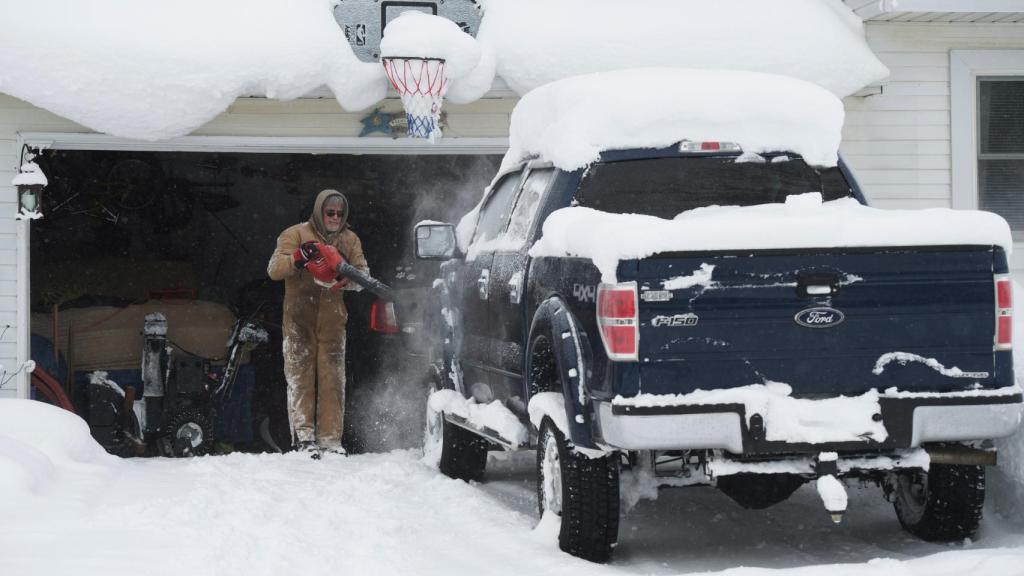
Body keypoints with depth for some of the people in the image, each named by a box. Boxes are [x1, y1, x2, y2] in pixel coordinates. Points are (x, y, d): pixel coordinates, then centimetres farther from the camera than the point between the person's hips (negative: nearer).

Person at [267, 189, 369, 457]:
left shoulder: (350, 240, 12)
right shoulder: (296, 234, 1)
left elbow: (363, 273, 5)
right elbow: (274, 269, -8)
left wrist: (346, 279, -18)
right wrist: (299, 258, -26)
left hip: (332, 320, 3)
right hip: (299, 317, -3)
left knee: (333, 379, 2)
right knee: (301, 376, -7)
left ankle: (330, 439, 5)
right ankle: (303, 435, -9)